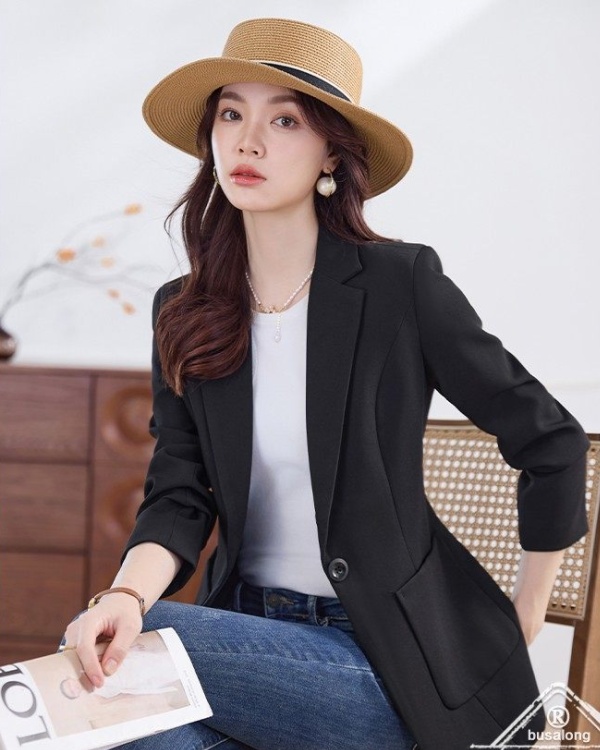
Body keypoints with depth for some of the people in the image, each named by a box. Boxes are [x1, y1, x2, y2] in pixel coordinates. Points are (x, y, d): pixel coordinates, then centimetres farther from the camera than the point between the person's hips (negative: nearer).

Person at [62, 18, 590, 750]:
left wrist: (522, 621, 3)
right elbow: (178, 495, -1)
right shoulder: (182, 312, 5)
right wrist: (128, 593, -23)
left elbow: (549, 441, -3)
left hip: (385, 657, -4)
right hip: (250, 626, 4)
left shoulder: (400, 284, -9)